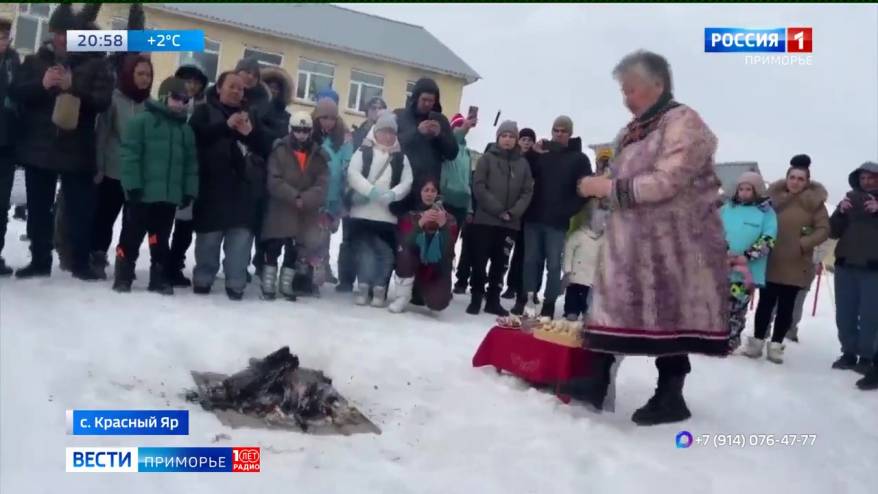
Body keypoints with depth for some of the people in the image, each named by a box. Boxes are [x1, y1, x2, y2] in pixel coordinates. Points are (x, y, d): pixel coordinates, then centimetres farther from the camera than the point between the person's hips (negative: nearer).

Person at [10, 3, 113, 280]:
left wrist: (73, 88, -23)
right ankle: (39, 260, 20)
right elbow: (15, 92, 3)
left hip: (77, 150, -3)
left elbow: (103, 100, -9)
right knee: (38, 208, 9)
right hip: (38, 147, 3)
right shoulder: (35, 60, 10)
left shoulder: (95, 63, 1)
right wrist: (42, 85, -15)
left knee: (80, 209, 2)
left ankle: (81, 262, 13)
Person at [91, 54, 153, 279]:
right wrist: (98, 167, -8)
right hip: (113, 172, -3)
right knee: (105, 217, 5)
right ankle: (96, 259, 17)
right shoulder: (114, 99, -4)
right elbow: (102, 133, -5)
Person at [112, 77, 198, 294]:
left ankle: (159, 278, 21)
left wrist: (189, 191, 6)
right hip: (141, 194, -5)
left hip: (170, 196, 5)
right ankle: (123, 278, 13)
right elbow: (129, 155, -10)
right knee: (131, 237, 3)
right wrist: (132, 185, -16)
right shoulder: (141, 120, -5)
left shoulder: (186, 130, 13)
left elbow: (191, 163, 13)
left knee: (161, 239, 13)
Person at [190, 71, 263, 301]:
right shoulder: (204, 110, 9)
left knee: (241, 234, -2)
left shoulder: (248, 116, 22)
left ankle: (236, 283, 3)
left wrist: (250, 133, -4)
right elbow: (196, 135, -11)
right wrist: (227, 125, -16)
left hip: (242, 184, 3)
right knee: (209, 234, 1)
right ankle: (202, 279, 14)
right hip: (213, 183, -3)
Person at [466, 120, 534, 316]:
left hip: (510, 223, 3)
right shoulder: (487, 158, 2)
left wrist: (513, 212, -9)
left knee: (500, 263, 8)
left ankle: (493, 301, 16)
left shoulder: (523, 163, 11)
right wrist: (498, 210, -13)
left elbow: (527, 191, 6)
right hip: (485, 219, -3)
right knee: (479, 261, -2)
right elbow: (479, 187, -7)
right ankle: (475, 299, 9)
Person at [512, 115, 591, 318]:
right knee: (530, 261, 4)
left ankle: (549, 305, 3)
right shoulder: (542, 151, 11)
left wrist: (567, 211, -11)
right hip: (534, 218, 3)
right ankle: (523, 299, 9)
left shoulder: (579, 159, 3)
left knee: (553, 264, -1)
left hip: (557, 221, -2)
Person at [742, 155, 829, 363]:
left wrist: (803, 244, -17)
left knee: (786, 306, 7)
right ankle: (757, 341, 16)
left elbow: (824, 229, -5)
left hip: (795, 265, -1)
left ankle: (776, 344, 18)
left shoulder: (814, 202, -3)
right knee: (766, 302, 6)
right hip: (770, 262, 1)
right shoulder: (774, 196, 1)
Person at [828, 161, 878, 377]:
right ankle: (849, 353, 16)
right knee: (844, 314, 5)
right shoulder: (850, 199, 12)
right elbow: (834, 232, 7)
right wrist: (840, 212, -10)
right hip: (846, 266, 3)